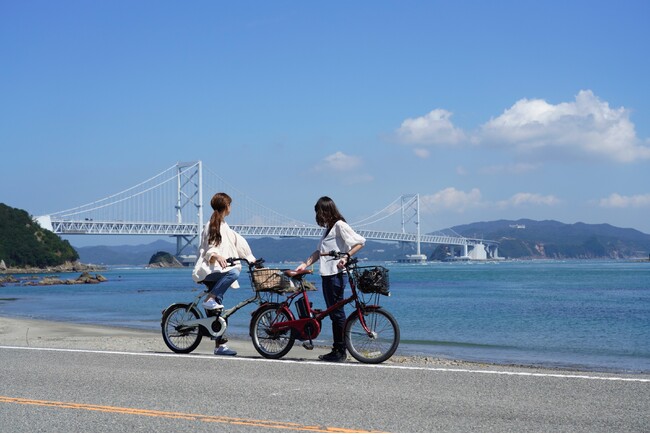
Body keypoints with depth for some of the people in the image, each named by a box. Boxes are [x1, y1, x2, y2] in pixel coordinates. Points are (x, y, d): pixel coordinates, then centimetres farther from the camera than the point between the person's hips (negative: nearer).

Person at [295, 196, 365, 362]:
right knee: (333, 313, 10)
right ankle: (336, 350, 14)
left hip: (336, 274, -10)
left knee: (337, 312, -7)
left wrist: (346, 257, -20)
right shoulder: (328, 228, 21)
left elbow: (360, 242, -14)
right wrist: (304, 264, 13)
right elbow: (319, 251, 22)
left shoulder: (340, 225, -7)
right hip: (327, 274, 10)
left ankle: (341, 352, -3)